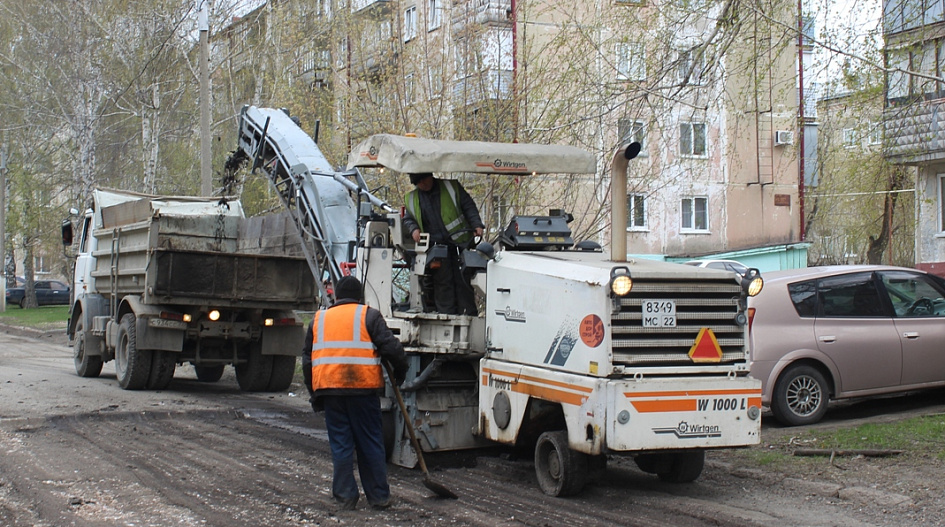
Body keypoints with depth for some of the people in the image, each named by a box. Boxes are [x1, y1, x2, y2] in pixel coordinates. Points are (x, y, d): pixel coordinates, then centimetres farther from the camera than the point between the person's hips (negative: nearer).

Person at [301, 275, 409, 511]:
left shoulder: (319, 319, 15)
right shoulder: (369, 315, 2)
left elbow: (308, 361, 18)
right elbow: (391, 347, -7)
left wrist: (314, 395, 24)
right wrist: (400, 371, 9)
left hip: (329, 390, 3)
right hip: (363, 389, -3)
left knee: (340, 445, 8)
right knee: (371, 444, 5)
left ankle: (346, 497, 8)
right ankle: (379, 496, 10)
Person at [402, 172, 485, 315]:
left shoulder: (452, 187, 6)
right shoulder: (411, 199, 14)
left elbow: (469, 206, 8)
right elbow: (408, 219, 21)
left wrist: (476, 225, -5)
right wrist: (413, 229, -2)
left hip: (460, 243, -2)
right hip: (436, 246, 2)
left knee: (463, 280, -2)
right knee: (442, 281, -4)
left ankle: (468, 315, 3)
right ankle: (446, 315, 0)